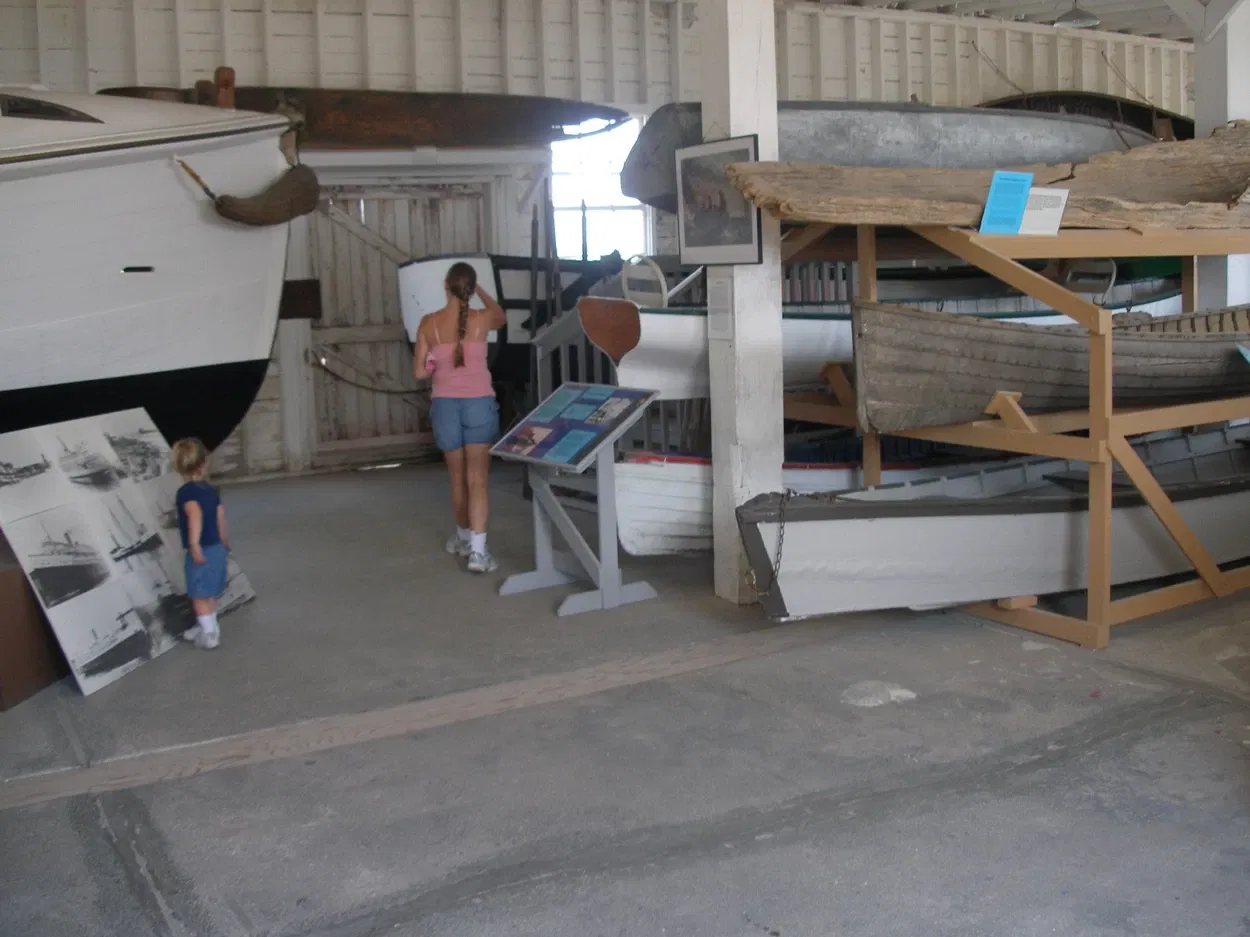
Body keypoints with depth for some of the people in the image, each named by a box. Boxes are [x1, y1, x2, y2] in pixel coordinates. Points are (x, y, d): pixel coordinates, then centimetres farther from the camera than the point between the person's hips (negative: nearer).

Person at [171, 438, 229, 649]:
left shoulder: (186, 492, -17)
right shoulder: (211, 490, 6)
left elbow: (195, 514, -34)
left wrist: (194, 544, -38)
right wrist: (223, 542, 30)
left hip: (201, 550, -7)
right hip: (216, 547, 7)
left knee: (199, 594, 5)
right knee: (210, 592, 22)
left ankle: (209, 635, 9)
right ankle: (208, 627, 36)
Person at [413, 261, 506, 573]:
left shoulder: (429, 323, -4)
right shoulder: (482, 319, -5)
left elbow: (420, 372, -1)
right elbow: (501, 316, 21)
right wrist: (480, 290, 29)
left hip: (444, 404, 2)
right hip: (479, 403, -2)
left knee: (457, 477, 17)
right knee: (477, 479, -3)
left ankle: (463, 537, 35)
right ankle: (477, 550, -12)